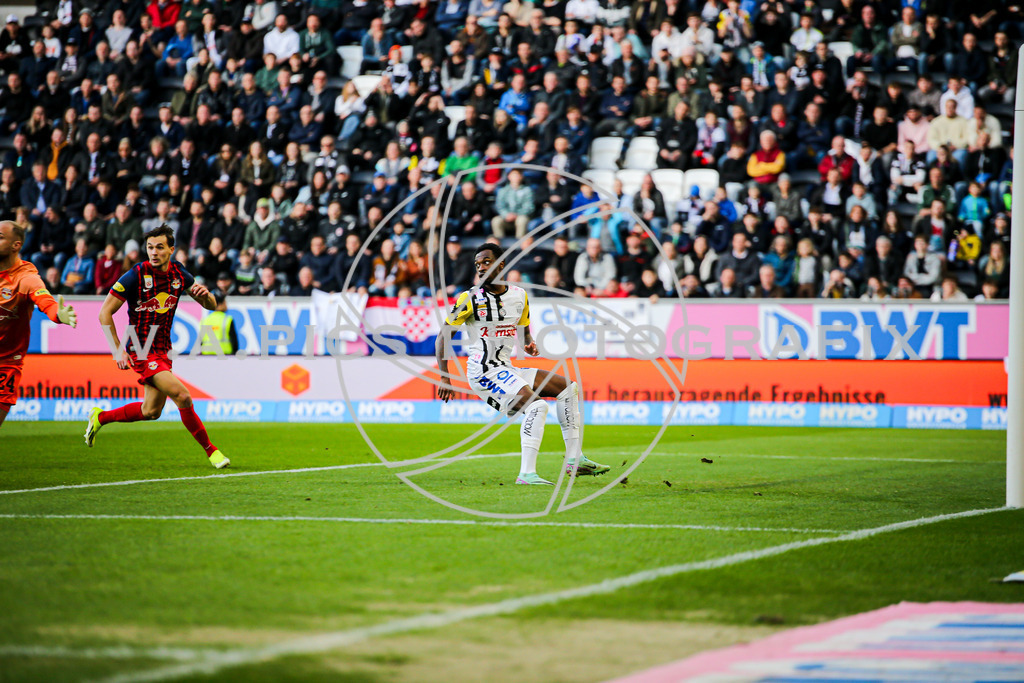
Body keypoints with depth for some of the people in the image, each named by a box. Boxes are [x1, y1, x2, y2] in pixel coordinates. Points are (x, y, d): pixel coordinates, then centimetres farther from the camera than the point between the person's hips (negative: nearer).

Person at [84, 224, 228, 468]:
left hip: (163, 350, 7)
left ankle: (100, 417, 35)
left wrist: (205, 295, -17)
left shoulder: (179, 274, 0)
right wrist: (119, 349, -16)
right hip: (142, 351, -7)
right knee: (182, 396, -19)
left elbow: (211, 306, 8)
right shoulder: (136, 276, -16)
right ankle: (210, 450, -6)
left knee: (151, 411, 14)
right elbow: (105, 313, -12)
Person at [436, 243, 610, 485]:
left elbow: (524, 329, 25)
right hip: (484, 371, -8)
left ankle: (575, 460, 12)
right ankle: (526, 474, -32)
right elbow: (443, 336, -5)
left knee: (567, 388, 9)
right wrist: (444, 378, -13)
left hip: (506, 370, 8)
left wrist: (530, 345, 1)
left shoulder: (519, 296, 9)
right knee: (536, 405, -26)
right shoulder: (470, 299, -8)